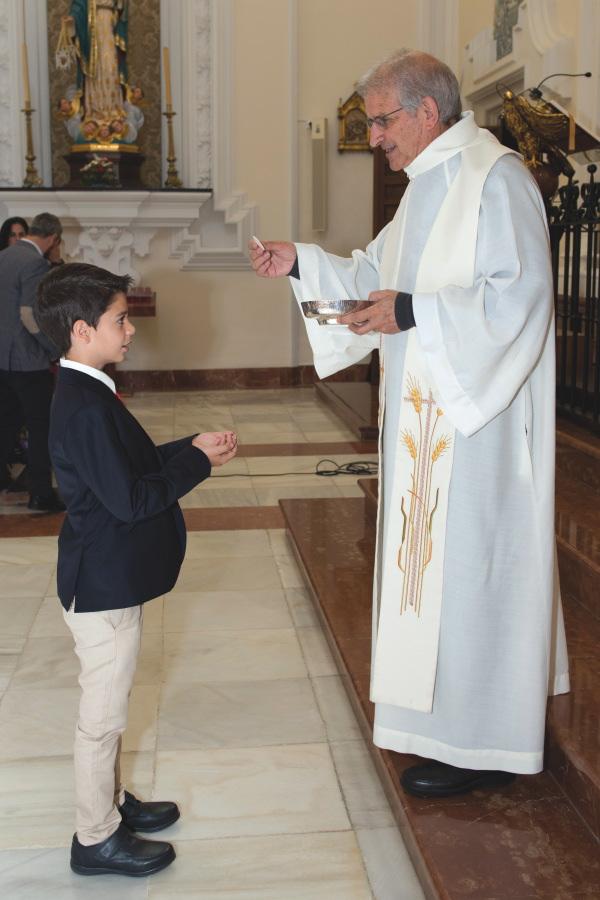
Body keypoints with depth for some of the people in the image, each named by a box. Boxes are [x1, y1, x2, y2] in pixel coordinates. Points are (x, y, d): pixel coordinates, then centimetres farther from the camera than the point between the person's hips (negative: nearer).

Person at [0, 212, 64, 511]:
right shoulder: (35, 262, -17)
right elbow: (29, 315, -24)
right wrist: (57, 348, -12)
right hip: (27, 360, -8)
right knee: (41, 428, 3)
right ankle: (41, 495, 10)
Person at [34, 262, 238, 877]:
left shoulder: (85, 393, 8)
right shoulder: (86, 407, -25)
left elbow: (132, 465, 15)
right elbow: (129, 498, -26)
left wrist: (190, 448, 2)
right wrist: (199, 461, -17)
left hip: (108, 577, 10)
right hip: (104, 584, -10)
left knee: (108, 707, 23)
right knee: (103, 713, 5)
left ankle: (110, 801, 40)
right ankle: (97, 838, 22)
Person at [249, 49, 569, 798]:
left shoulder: (495, 179, -14)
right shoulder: (427, 187, 16)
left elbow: (520, 295, -22)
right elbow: (375, 274, 20)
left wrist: (412, 313, -25)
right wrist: (302, 263, 8)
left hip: (475, 413, -10)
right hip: (428, 411, 10)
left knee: (469, 558, -3)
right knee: (436, 552, 15)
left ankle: (479, 743, 11)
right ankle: (462, 709, 30)